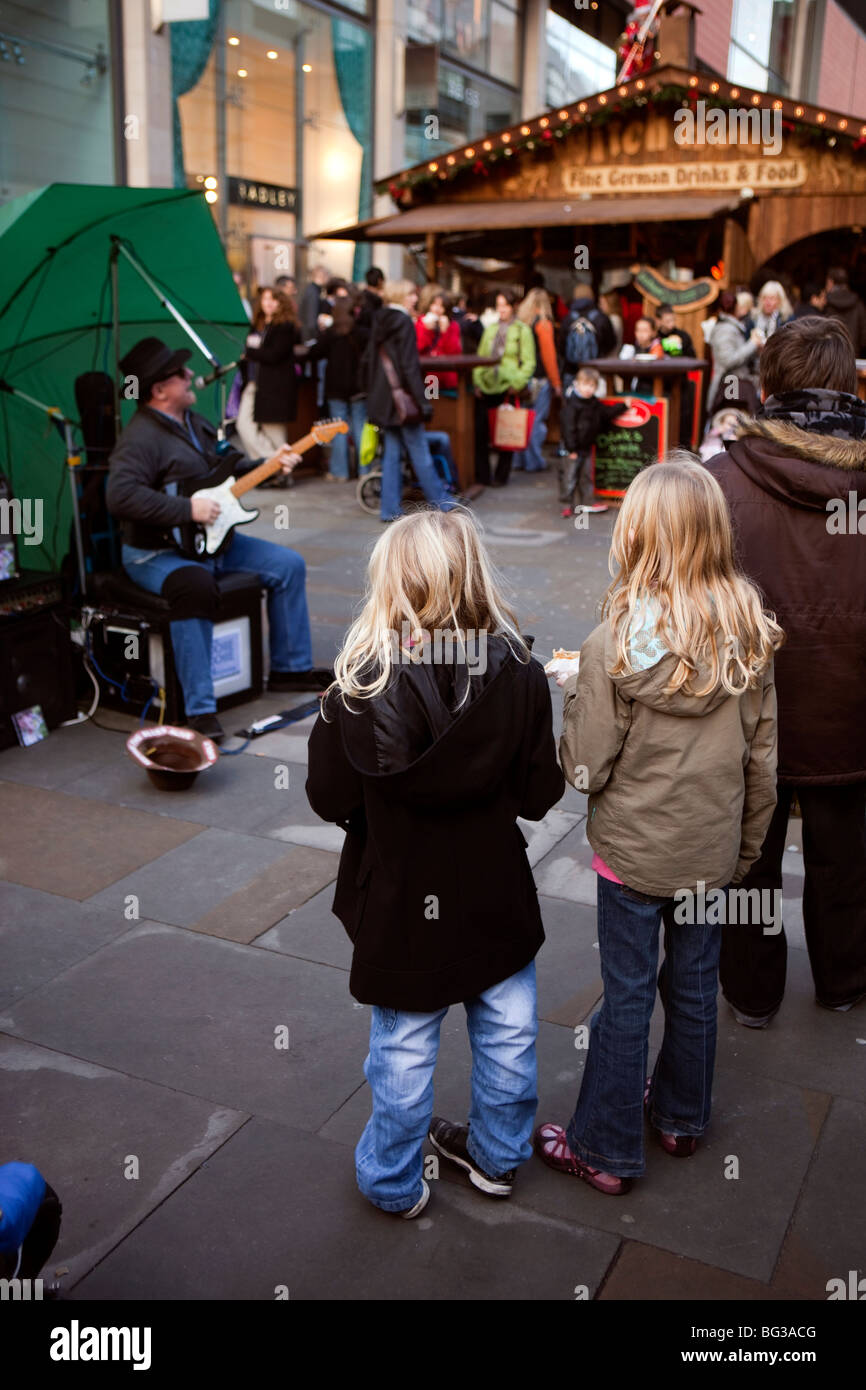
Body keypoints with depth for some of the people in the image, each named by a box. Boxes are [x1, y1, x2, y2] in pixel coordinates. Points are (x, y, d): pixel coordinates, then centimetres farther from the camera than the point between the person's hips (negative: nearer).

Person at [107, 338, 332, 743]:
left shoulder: (193, 421, 11)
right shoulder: (141, 438, -19)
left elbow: (229, 464, 24)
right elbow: (120, 496, -33)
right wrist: (188, 509, -31)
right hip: (156, 552, -9)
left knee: (288, 565, 5)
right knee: (197, 589, -40)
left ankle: (290, 668, 17)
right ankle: (200, 711, -33)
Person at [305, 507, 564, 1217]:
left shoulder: (361, 687, -23)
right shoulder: (519, 673, -16)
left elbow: (330, 799, -13)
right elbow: (540, 793, -10)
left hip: (401, 902, -1)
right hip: (495, 894, 2)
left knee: (404, 1049, 17)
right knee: (507, 1031, 23)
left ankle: (394, 1180, 38)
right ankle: (498, 1157, 44)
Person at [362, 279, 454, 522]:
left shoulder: (380, 322, 12)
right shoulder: (404, 322, -12)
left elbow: (367, 361, 15)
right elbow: (410, 366, -18)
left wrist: (372, 391, 23)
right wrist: (423, 401, -18)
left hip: (382, 399, 8)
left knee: (392, 452, 11)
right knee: (419, 451, 0)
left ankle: (390, 509, 10)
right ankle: (442, 503, 11)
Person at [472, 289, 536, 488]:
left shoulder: (522, 330, 1)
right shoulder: (490, 329, 15)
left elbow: (529, 362, -3)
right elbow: (480, 357, 16)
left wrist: (518, 384, -13)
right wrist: (477, 380, 4)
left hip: (508, 387, -4)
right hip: (487, 387, 4)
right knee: (480, 430, -3)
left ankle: (500, 476, 12)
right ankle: (481, 474, 6)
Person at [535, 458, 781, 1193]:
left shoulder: (614, 645, -21)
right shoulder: (751, 637, -9)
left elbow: (586, 768, -17)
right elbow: (762, 760, 0)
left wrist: (572, 690, -1)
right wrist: (748, 844, 13)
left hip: (634, 849, -4)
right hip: (713, 848, 4)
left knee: (627, 999, 10)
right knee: (695, 986, 21)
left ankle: (607, 1151, 26)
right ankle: (682, 1116, 43)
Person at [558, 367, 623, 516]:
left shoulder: (595, 403, 8)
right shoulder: (571, 403, -17)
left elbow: (607, 413, 24)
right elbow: (568, 426, -19)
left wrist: (622, 406, 15)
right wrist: (571, 448, -20)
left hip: (586, 447, 8)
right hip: (572, 448, -8)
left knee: (585, 476, 15)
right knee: (569, 476, -2)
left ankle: (586, 502, 24)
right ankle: (567, 504, 6)